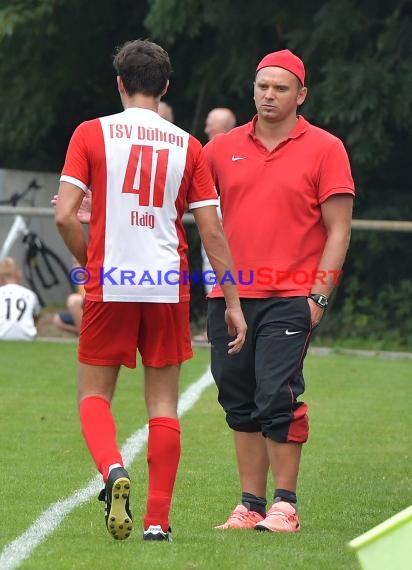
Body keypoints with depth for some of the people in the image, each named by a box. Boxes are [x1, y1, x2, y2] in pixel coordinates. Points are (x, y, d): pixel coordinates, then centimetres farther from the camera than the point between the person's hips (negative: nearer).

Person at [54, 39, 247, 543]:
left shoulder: (91, 134, -1)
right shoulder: (187, 147, 4)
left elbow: (65, 215, -7)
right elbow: (211, 231, 3)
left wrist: (91, 265, 10)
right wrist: (232, 302, 8)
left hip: (108, 286, -1)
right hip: (168, 286, 1)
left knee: (94, 395, 11)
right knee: (163, 403, 9)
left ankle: (112, 469, -19)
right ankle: (157, 519, 4)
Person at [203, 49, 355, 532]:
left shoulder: (324, 149, 1)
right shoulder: (223, 148, 10)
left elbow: (338, 229, -1)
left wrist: (319, 294, -9)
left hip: (289, 298, -4)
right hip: (229, 296, 4)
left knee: (277, 398, -11)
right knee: (240, 404, 7)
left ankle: (285, 506, -2)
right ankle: (250, 505, 14)